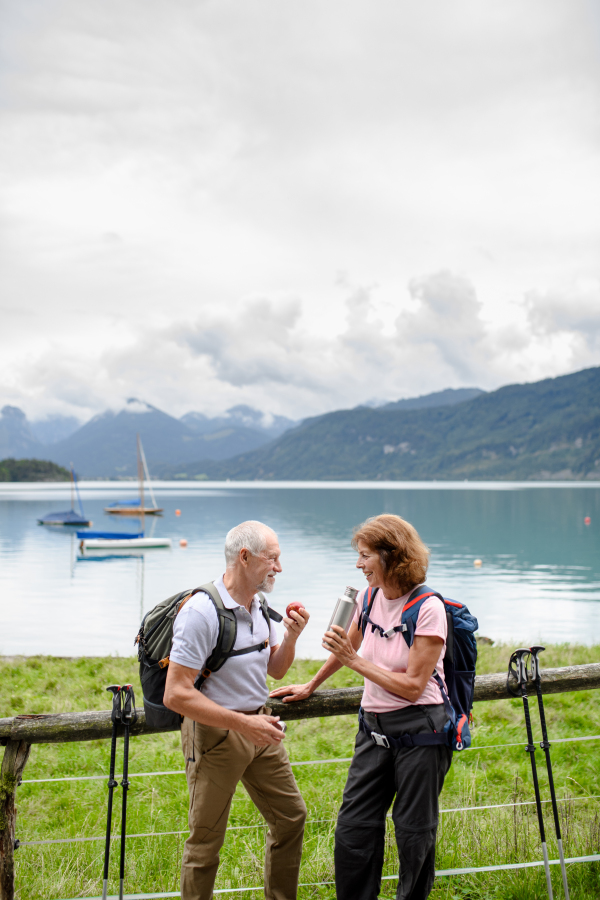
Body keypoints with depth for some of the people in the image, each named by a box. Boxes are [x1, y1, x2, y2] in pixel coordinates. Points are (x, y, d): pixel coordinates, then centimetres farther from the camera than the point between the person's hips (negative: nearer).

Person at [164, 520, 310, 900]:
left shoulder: (258, 605, 4)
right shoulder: (201, 612, -23)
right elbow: (176, 695, -25)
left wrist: (291, 636, -7)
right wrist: (242, 723, -25)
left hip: (258, 725, 8)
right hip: (216, 733, -8)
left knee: (292, 816, 17)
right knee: (206, 841, 7)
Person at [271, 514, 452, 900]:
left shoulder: (428, 610, -17)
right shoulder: (370, 598, 4)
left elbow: (413, 687, -18)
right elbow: (346, 650, 22)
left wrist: (356, 661, -18)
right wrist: (310, 686, 30)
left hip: (419, 729, -6)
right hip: (374, 726, 6)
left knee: (414, 831, 7)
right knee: (353, 827, 6)